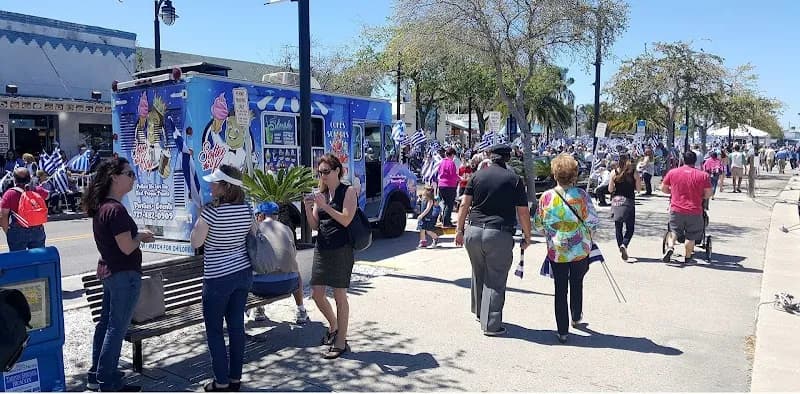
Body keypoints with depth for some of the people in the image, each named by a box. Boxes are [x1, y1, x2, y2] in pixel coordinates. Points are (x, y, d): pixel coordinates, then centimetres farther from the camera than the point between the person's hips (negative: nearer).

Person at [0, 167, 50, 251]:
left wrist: (7, 232, 0)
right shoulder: (38, 191, -2)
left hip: (17, 232, -3)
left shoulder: (9, 194, -9)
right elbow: (47, 195, 24)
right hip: (37, 231, 3)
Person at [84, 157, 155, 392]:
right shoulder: (116, 210, -22)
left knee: (106, 322, 19)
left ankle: (97, 375, 31)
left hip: (107, 272, 10)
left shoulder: (100, 207, 7)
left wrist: (136, 234, 10)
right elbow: (127, 247, -23)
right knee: (117, 328, 0)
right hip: (124, 275, -10)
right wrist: (140, 236, -5)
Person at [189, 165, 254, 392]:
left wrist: (199, 217, 0)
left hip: (218, 278, -6)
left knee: (214, 330, 8)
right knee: (236, 326, 13)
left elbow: (195, 243, -11)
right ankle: (235, 378, 22)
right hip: (243, 273, 6)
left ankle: (222, 382, 13)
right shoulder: (247, 209, -1)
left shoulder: (211, 211, -18)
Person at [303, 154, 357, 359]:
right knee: (316, 293, 9)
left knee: (339, 296, 1)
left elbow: (346, 220, -15)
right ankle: (334, 326, 35)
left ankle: (341, 342, 13)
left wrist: (324, 205, -22)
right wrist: (308, 209, -8)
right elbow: (315, 226, 9)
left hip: (341, 250, -6)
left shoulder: (348, 192, -4)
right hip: (321, 248, 6)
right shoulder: (321, 194, 11)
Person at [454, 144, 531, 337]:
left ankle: (479, 311, 39)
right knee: (495, 281, 2)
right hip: (500, 235, -4)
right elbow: (523, 212, -1)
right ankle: (491, 324, 4)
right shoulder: (514, 180, -1)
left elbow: (464, 205, 5)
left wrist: (459, 230, 12)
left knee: (478, 275, 21)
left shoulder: (477, 176, 7)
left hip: (474, 232, 4)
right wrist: (527, 236, 10)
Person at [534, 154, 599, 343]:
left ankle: (562, 331, 13)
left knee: (560, 289, 8)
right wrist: (587, 235, 11)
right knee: (577, 283, 23)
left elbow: (538, 223, 0)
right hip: (580, 250, 0)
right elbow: (593, 222, -10)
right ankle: (576, 317, 42)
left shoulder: (546, 196, -9)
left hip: (556, 251, 0)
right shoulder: (581, 195, -12)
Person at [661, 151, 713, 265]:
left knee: (673, 230, 16)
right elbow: (708, 194, 0)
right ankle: (687, 258, 20)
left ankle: (670, 246, -9)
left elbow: (663, 188, 9)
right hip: (694, 211, 0)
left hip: (676, 209, 0)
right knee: (691, 236, 13)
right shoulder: (703, 175, -2)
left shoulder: (672, 173, 0)